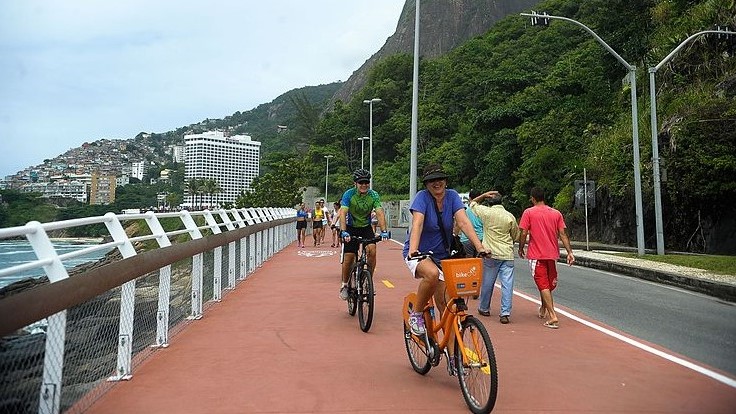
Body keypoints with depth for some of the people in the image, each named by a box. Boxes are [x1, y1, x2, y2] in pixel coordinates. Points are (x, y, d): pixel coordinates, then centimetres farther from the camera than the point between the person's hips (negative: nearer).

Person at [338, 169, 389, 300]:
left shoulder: (373, 195, -13)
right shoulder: (349, 194, -18)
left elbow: (380, 213, -23)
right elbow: (343, 213, -28)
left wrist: (384, 231, -37)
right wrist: (343, 232, -43)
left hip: (366, 227, 2)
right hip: (351, 228, -1)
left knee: (372, 250, -21)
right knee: (348, 257, -9)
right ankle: (344, 285, 12)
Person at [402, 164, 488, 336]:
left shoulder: (452, 196, -5)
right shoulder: (422, 197, -16)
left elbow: (463, 222, -16)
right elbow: (417, 224, -30)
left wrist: (479, 247, -29)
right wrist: (413, 249, -46)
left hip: (442, 255, 4)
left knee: (444, 303, 0)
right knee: (432, 274, -36)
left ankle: (450, 348, 12)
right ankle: (416, 314, -12)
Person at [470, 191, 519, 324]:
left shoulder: (486, 212, -5)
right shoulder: (510, 216, -1)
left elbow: (473, 203, 14)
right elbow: (515, 236, 11)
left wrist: (484, 195, 12)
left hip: (491, 254, 0)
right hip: (507, 254, 1)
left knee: (487, 283, 12)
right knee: (507, 284, 1)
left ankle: (484, 308, 27)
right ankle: (505, 313, -2)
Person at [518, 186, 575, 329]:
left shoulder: (528, 212, -7)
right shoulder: (556, 213, 5)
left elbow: (523, 233, -10)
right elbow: (563, 234, 1)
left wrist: (521, 249, 3)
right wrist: (569, 252, 1)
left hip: (536, 255, -5)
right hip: (552, 254, 5)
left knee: (543, 286, -3)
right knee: (548, 285, 20)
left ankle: (553, 317, -12)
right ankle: (543, 310, 38)